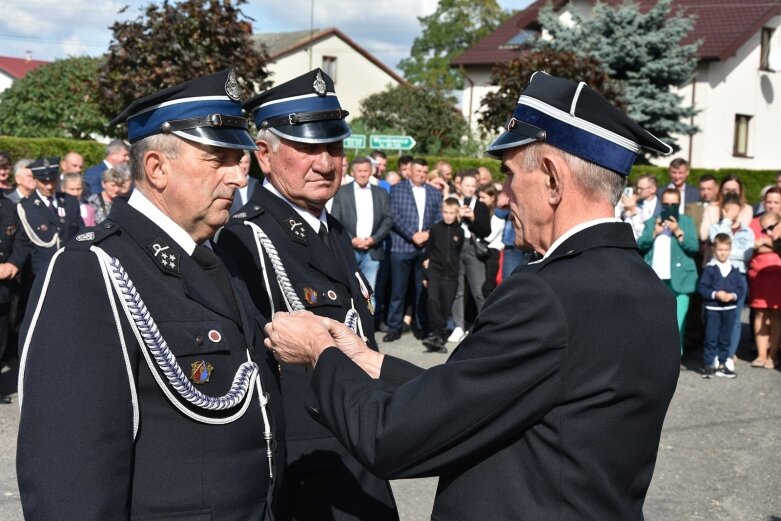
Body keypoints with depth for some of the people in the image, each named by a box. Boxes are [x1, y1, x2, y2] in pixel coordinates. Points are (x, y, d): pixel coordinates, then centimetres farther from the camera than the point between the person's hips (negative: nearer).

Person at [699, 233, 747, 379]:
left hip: (730, 309, 3)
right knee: (711, 338, -1)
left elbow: (741, 289, 3)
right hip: (712, 308, -3)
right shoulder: (709, 268, -6)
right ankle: (708, 365, 7)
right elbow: (702, 288, -9)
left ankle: (722, 365, 21)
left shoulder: (735, 269, 4)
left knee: (725, 338, 11)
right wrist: (715, 294, -21)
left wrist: (733, 295, -15)